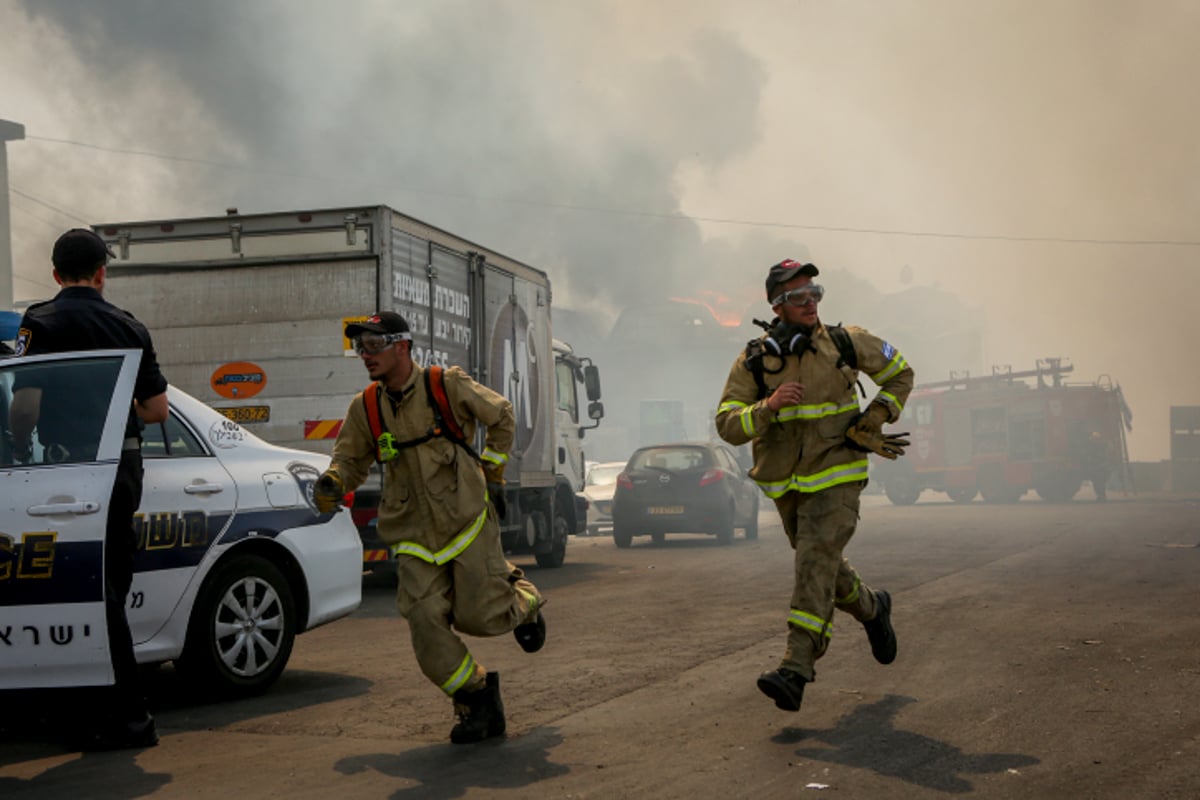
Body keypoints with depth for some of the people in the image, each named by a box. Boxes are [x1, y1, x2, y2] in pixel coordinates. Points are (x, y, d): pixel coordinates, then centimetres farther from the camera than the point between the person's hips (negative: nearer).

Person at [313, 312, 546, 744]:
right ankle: (477, 701, 9)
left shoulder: (449, 386, -8)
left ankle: (523, 601, 33)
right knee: (425, 621, -9)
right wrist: (332, 483, -12)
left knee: (479, 615, -4)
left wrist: (492, 474, 6)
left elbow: (501, 416, 7)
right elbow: (351, 459, 11)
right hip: (415, 535, 3)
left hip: (467, 519, -3)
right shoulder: (365, 408, 1)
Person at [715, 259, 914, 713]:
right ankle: (872, 609, 49)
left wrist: (874, 421, -1)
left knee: (815, 563, -19)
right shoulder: (752, 363, -4)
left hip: (836, 478, -3)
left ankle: (796, 669, -24)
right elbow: (728, 426, -11)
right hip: (786, 484, 3)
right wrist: (768, 407, -28)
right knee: (821, 565, 18)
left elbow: (900, 374, 13)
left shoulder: (845, 344, -4)